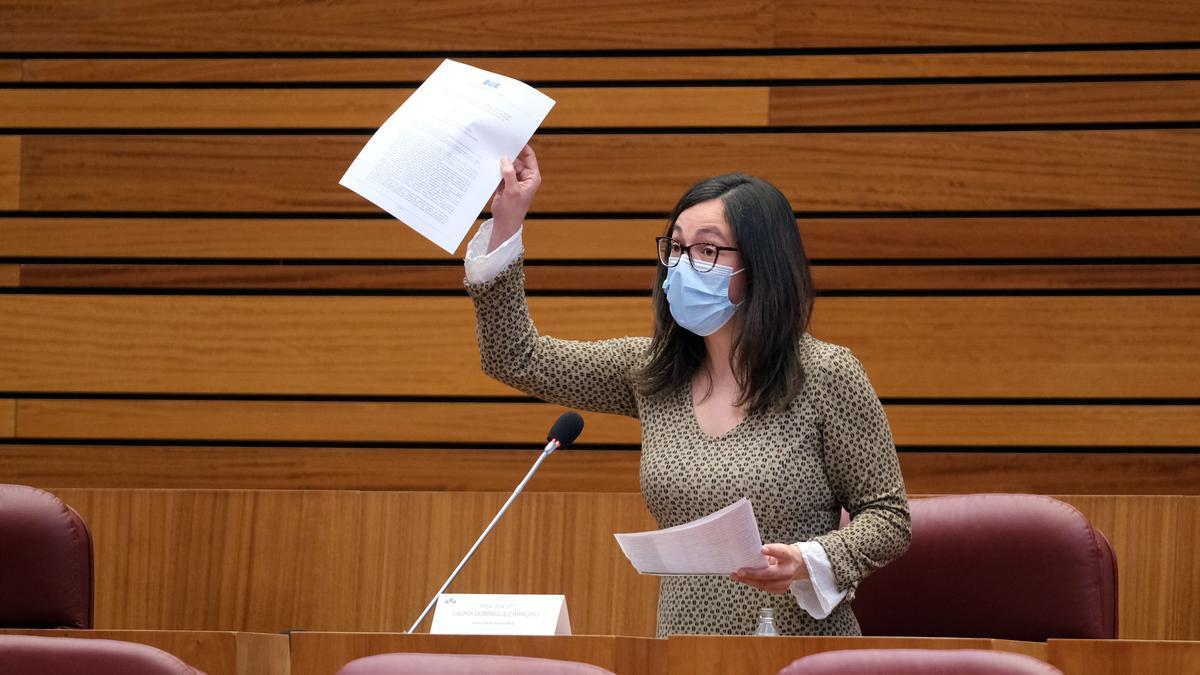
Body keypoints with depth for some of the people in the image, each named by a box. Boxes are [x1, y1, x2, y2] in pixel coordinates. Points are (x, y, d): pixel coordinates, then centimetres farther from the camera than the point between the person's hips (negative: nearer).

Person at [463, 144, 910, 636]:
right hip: (684, 630, 3)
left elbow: (888, 518, -3)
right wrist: (505, 224, 4)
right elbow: (517, 360, 10)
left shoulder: (827, 376, -6)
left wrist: (808, 562, -22)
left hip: (802, 633, -3)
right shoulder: (650, 371, 8)